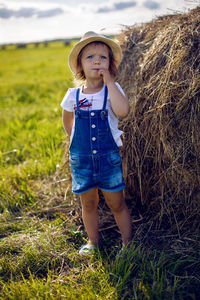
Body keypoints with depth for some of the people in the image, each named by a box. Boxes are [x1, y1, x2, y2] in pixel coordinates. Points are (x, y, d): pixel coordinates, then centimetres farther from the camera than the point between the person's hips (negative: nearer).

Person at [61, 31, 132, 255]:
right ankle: (93, 241, 34)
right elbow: (67, 121, 19)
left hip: (108, 158, -2)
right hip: (81, 159, 2)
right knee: (88, 204, 14)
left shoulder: (112, 90, -7)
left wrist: (109, 81, -25)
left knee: (116, 203, 7)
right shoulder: (73, 96, -1)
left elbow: (123, 111, -29)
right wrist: (79, 140, 10)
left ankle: (127, 242, 26)